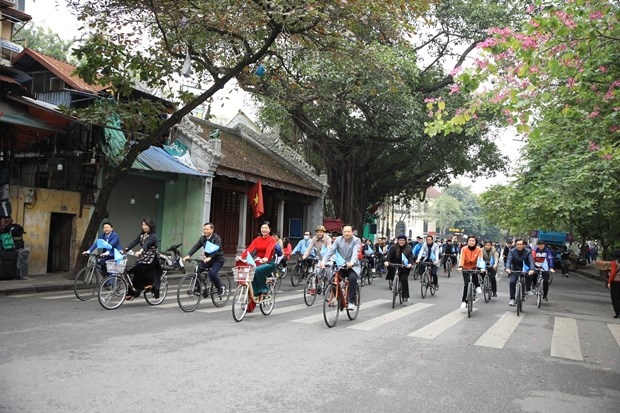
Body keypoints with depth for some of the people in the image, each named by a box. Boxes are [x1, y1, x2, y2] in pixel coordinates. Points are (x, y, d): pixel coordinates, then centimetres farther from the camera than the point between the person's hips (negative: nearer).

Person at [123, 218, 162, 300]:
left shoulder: (153, 236, -12)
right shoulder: (141, 234, 9)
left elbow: (147, 244, -30)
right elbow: (134, 242, -2)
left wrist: (140, 251, -47)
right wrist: (124, 250, -15)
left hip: (151, 258, -6)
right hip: (142, 258, 6)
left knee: (138, 270, -21)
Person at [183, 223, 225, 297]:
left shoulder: (217, 238, -16)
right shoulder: (202, 238, 2)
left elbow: (216, 249, -31)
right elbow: (196, 247, -9)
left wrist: (209, 258, -47)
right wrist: (188, 255, -25)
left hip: (218, 260, -6)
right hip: (207, 259, 6)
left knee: (212, 273, -28)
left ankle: (221, 288, -2)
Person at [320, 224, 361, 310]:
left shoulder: (356, 240, -8)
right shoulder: (338, 240, 1)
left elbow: (355, 252, -26)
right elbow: (331, 250, -10)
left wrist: (352, 262, -46)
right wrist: (323, 261, -26)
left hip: (353, 266, -3)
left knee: (352, 278, -32)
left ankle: (352, 302, -21)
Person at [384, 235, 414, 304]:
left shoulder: (408, 248, 0)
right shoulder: (394, 248, -3)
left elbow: (410, 257, -12)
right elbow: (389, 255, -14)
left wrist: (410, 264, -32)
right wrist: (386, 261, -34)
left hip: (405, 267, -1)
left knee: (404, 279, -15)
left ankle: (405, 298, -6)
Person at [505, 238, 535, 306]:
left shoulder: (528, 251, -10)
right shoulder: (512, 251, -8)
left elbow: (531, 261, -22)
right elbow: (509, 260, -20)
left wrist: (531, 269, -41)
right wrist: (507, 268, -39)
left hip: (525, 270, 0)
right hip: (515, 270, 0)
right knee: (512, 282, -17)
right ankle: (512, 299, -9)